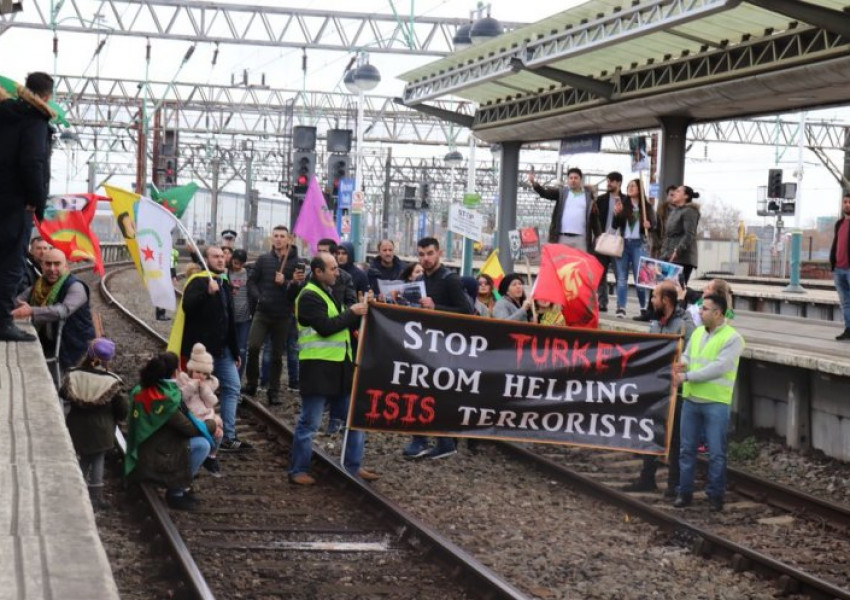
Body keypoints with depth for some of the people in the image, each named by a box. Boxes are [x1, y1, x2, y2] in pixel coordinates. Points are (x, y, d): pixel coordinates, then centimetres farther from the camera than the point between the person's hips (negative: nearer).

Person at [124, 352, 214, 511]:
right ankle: (176, 492, -1)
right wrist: (212, 424, 4)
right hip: (153, 463, -9)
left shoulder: (142, 390, 2)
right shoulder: (166, 400, -24)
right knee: (203, 444, -12)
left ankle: (177, 487, 15)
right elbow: (191, 429, -15)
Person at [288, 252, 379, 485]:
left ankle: (354, 466, 18)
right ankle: (298, 470, 9)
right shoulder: (309, 296, -12)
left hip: (341, 363, 9)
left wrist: (360, 310, 4)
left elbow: (344, 324, 20)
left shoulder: (330, 292, 17)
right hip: (317, 367, -9)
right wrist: (352, 313, -13)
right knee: (309, 422, -1)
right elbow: (325, 327, -22)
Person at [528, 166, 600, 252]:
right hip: (562, 237, 0)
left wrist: (598, 236, 1)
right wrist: (534, 183, -22)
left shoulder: (588, 194, 10)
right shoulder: (561, 192, 10)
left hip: (580, 238, 0)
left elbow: (594, 217, 10)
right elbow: (545, 193, -3)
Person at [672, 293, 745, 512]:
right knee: (687, 449, 11)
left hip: (716, 403, -6)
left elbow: (718, 368, -19)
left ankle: (715, 495, 13)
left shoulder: (732, 338, -11)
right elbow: (687, 356, 18)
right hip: (691, 400, 6)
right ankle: (685, 492, 20)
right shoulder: (697, 332, 11)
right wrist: (682, 364, -8)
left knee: (716, 453, 2)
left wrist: (687, 376, -18)